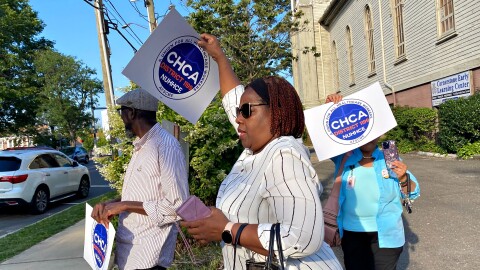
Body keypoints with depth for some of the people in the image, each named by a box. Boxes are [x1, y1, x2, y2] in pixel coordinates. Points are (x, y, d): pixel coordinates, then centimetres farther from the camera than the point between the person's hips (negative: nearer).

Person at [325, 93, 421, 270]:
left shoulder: (389, 158, -3)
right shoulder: (344, 156, -4)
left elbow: (412, 193, 1)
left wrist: (403, 178, -21)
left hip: (385, 236, 0)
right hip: (351, 234, 1)